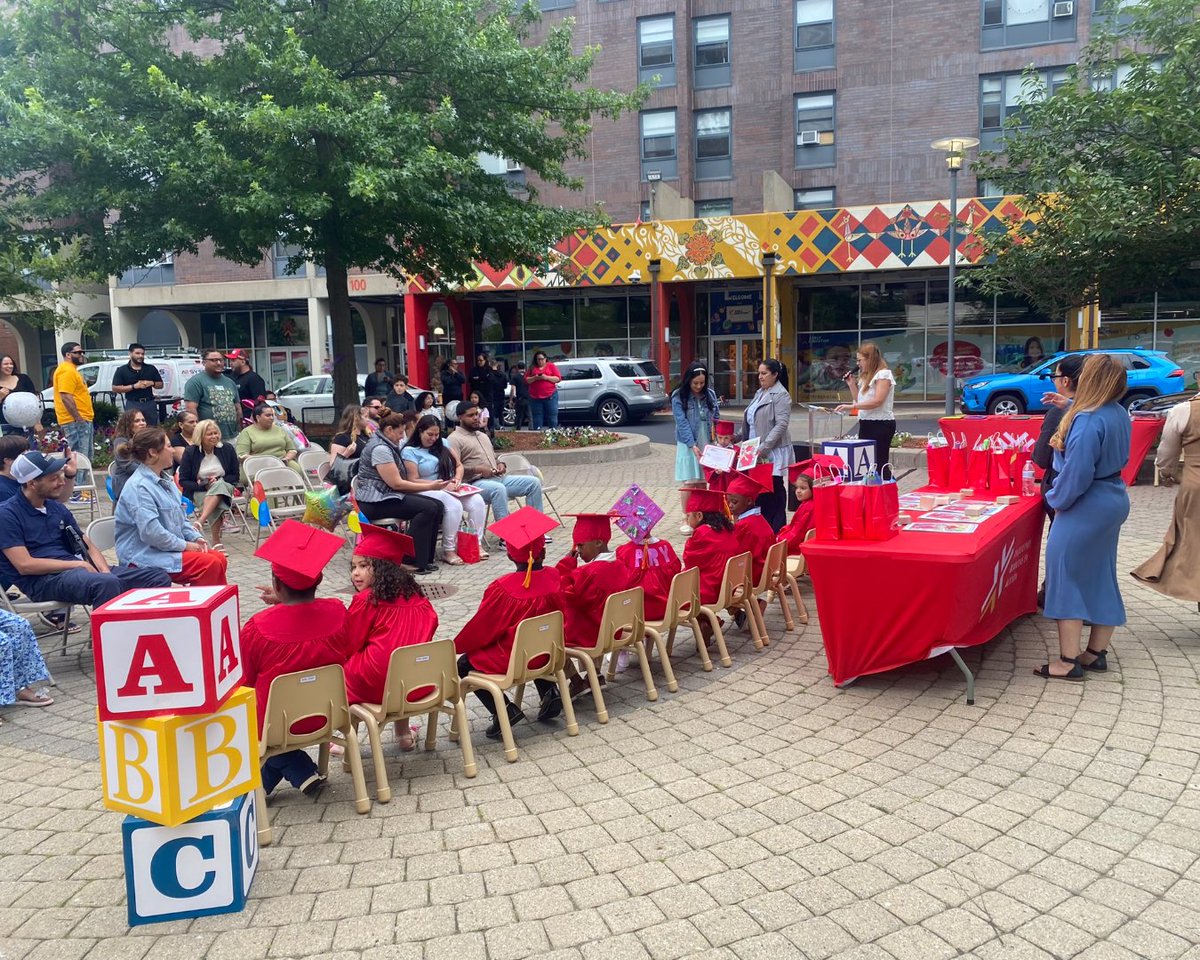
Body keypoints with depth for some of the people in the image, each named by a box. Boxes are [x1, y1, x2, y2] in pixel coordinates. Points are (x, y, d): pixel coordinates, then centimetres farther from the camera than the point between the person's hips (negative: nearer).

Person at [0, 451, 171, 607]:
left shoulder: (57, 508, 19)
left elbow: (88, 547, 17)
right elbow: (24, 565, -13)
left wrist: (105, 571, -4)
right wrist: (78, 564, -10)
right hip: (41, 579, -8)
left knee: (159, 578, -7)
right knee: (107, 584, -39)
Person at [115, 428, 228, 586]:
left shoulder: (165, 480, 13)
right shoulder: (139, 487, -19)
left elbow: (179, 518, 22)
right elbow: (151, 533, -26)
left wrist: (195, 537, 5)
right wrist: (184, 545, -17)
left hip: (171, 548, 10)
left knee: (219, 558, -3)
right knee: (209, 564, -21)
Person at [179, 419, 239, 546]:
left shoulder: (227, 448, 3)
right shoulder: (190, 452, 0)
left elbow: (234, 476, 8)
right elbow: (183, 481, 1)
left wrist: (218, 480, -12)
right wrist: (202, 485, -16)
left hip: (224, 487, 1)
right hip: (199, 492, -1)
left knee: (219, 485, -37)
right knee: (218, 505, -35)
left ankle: (200, 521, -49)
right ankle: (216, 540, -42)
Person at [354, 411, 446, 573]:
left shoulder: (387, 446, 17)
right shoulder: (380, 448, -15)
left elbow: (404, 479, 16)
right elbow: (396, 483, -18)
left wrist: (431, 483, 5)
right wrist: (430, 487, -13)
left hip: (386, 496, 10)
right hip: (373, 503, -10)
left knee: (437, 505, -4)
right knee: (427, 508, -23)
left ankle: (424, 559, -5)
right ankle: (412, 561, -21)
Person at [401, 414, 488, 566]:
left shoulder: (443, 443, 16)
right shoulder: (409, 451, -2)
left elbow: (459, 465, 19)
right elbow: (413, 480, -10)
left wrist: (457, 479, -4)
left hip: (450, 488, 6)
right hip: (427, 492, -6)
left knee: (477, 501, -21)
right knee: (454, 505, -34)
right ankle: (448, 551, -24)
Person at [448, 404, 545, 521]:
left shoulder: (483, 435, 25)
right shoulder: (454, 439, -2)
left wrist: (500, 464, 7)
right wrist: (478, 469, -19)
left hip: (499, 478, 8)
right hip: (477, 483, -8)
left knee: (534, 482, -7)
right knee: (499, 489, -40)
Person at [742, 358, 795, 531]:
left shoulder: (781, 396, -10)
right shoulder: (760, 393, 16)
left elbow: (781, 425, -18)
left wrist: (763, 447, -22)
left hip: (774, 452, -7)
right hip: (757, 452, 8)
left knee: (774, 489, -2)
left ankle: (777, 530, 4)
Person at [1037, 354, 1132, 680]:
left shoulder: (1089, 420, -23)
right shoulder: (1119, 414, 5)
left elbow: (1077, 473, -25)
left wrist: (1057, 500, -8)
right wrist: (1064, 447, 4)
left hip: (1086, 506, -9)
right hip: (1113, 502, 9)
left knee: (1066, 576, -1)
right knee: (1100, 576, 15)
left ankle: (1070, 661, 0)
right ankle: (1096, 653, 24)